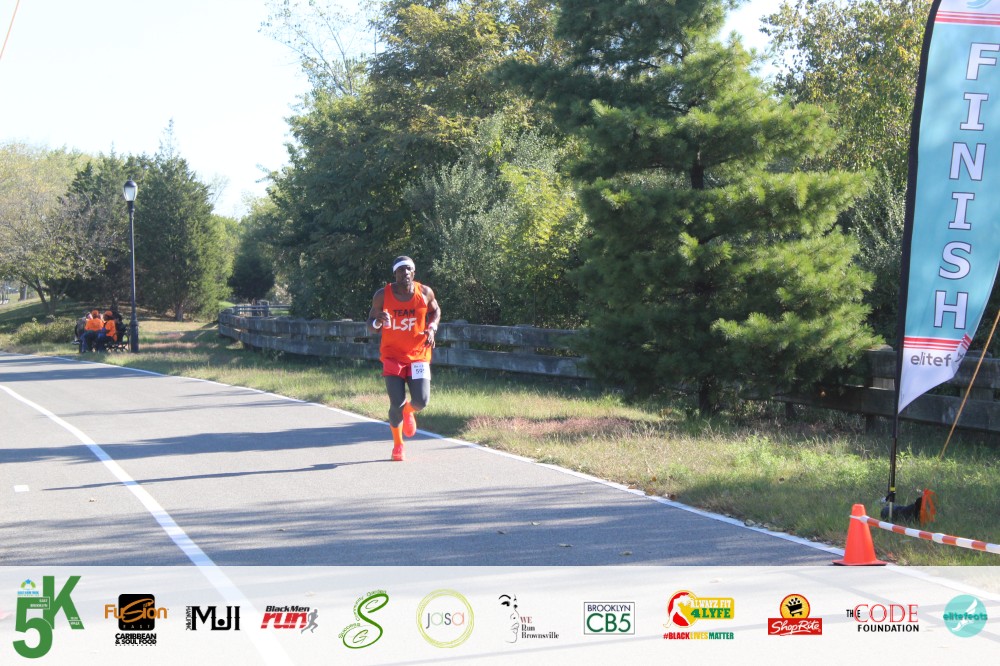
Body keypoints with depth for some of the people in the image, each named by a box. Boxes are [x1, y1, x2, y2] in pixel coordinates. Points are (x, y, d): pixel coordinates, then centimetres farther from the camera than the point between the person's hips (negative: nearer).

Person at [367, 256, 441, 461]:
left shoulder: (425, 292, -3)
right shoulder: (382, 296, -6)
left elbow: (436, 311, 18)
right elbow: (370, 327, 2)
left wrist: (432, 328, -2)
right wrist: (378, 322, -22)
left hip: (418, 355, 1)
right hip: (392, 355, -1)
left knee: (421, 401, -13)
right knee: (396, 404, -8)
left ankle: (409, 411, 28)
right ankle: (398, 445, 20)